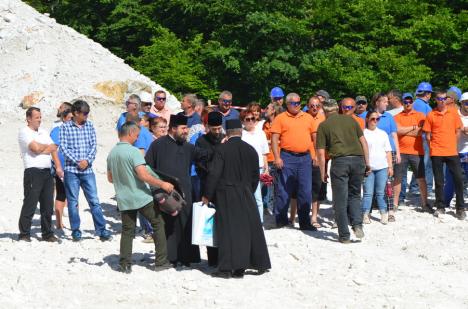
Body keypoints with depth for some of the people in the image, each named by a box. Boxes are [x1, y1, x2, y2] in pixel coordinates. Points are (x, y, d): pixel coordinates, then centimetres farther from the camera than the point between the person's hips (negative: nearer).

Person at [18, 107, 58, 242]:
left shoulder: (43, 132, 19)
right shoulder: (24, 132, -3)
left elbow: (54, 148, 7)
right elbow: (36, 148, -15)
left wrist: (40, 149, -9)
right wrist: (47, 146, 5)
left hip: (47, 172, 7)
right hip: (33, 172, -7)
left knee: (48, 205, 8)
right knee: (30, 204, -6)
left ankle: (47, 233, 16)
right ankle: (24, 234, -1)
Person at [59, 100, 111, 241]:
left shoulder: (89, 126, 9)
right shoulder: (65, 127, -1)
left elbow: (94, 145, 6)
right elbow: (63, 147, -7)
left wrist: (87, 160, -10)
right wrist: (77, 161, -13)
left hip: (87, 170, 2)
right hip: (71, 170, -2)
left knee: (94, 200, 1)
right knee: (73, 201, 3)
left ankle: (101, 230, 4)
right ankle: (76, 230, 12)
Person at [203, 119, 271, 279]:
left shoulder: (222, 149, -10)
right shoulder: (250, 150, 3)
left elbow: (214, 174, -12)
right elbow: (255, 175, 10)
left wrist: (207, 195, -5)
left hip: (225, 195, -3)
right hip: (246, 194, 3)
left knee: (228, 230, -1)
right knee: (252, 228, 11)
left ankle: (227, 267, -5)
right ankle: (260, 263, 19)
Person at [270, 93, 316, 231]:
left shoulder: (308, 117, 14)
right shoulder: (280, 118, 3)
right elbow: (274, 139, -1)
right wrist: (277, 157, -10)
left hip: (305, 158, 3)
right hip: (287, 158, -3)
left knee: (305, 191, 3)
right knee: (284, 190, -1)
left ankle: (305, 222, 11)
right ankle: (281, 221, 9)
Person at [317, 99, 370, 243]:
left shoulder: (323, 125, 9)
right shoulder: (350, 120, 16)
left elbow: (321, 152, 4)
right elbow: (363, 142, 12)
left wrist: (323, 173, 12)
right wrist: (367, 162, 17)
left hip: (340, 161, -3)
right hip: (358, 159, 3)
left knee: (340, 200, 5)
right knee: (354, 195, 20)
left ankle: (344, 235, 7)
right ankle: (357, 225, 1)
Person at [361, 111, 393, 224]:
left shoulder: (383, 133, 14)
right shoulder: (363, 134, 3)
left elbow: (388, 151, 15)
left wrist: (390, 166, 9)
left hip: (382, 167, 3)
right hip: (368, 167, -2)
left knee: (380, 192, 4)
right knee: (368, 193, -4)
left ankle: (384, 215, 7)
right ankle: (365, 215, -2)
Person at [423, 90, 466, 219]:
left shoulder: (453, 113, 5)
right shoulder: (431, 115, 1)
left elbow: (458, 131, 10)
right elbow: (428, 135, 5)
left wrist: (453, 146, 5)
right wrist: (433, 148, 1)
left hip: (452, 152, 1)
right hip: (436, 154, -1)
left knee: (458, 179, -2)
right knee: (439, 181, 6)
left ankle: (460, 208, 7)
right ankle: (440, 207, 16)